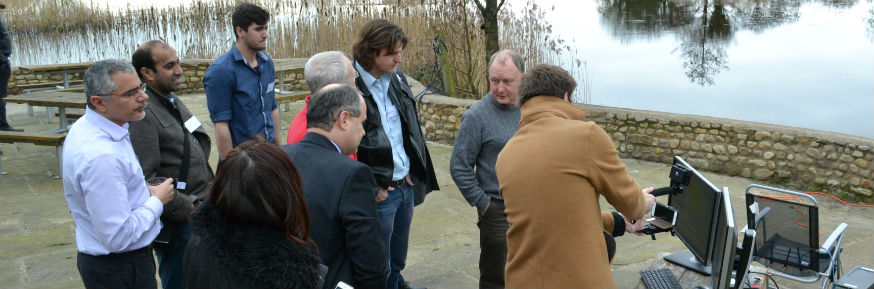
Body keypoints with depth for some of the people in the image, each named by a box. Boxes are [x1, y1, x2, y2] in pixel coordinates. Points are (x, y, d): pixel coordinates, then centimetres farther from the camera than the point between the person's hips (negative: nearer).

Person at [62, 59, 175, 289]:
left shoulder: (85, 126, 0)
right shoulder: (102, 157, -32)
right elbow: (118, 237, -30)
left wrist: (144, 191, 3)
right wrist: (157, 201, -16)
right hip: (121, 270, -9)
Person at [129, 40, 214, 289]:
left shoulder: (173, 101, 12)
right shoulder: (143, 114, -18)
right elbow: (145, 180, -24)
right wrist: (187, 208, -19)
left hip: (199, 211, 9)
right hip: (176, 225, -9)